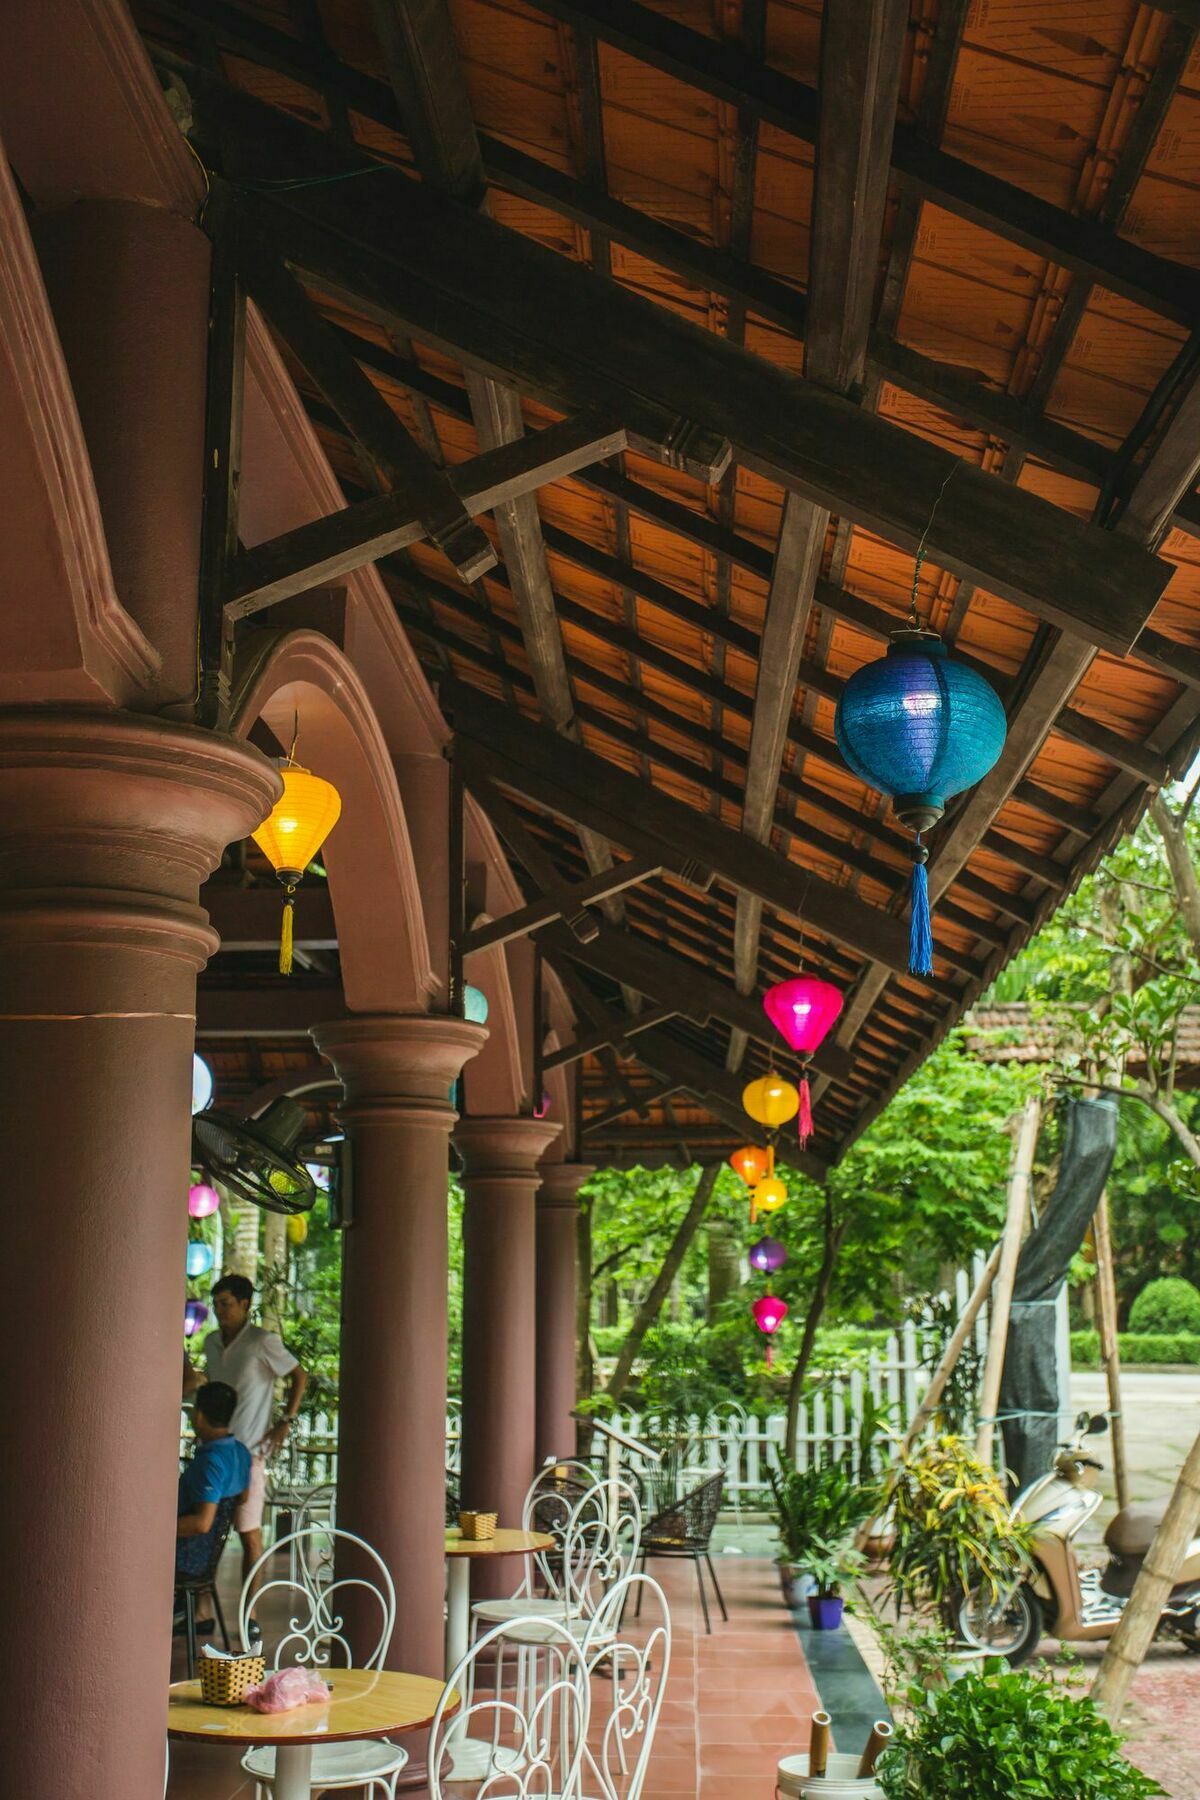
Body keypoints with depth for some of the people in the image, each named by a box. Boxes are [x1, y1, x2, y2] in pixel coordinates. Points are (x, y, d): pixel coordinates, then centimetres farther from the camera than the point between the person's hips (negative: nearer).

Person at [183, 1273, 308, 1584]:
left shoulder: (263, 1342, -9)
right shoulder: (211, 1342, 10)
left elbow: (299, 1377, -1)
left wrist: (285, 1421, -5)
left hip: (247, 1451, -6)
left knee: (249, 1533, -1)